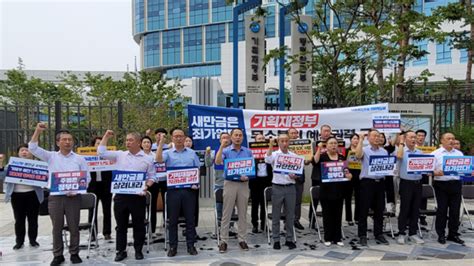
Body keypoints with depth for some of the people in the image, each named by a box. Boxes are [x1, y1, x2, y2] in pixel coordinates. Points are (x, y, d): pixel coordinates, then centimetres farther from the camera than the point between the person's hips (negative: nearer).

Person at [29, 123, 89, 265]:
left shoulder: (79, 159, 4)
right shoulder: (51, 156, 6)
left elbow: (87, 177, 3)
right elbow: (32, 148, -2)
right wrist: (38, 130, -11)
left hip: (73, 197, -1)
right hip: (55, 197, 1)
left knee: (74, 227, 5)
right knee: (57, 228, 8)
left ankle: (74, 253, 18)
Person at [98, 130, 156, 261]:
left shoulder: (147, 159, 1)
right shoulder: (120, 155, 7)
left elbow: (151, 177, 3)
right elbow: (101, 152, 4)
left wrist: (146, 186, -15)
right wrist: (106, 136, 3)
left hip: (138, 196, -2)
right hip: (120, 195, 2)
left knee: (138, 225, 7)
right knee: (121, 225, 10)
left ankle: (138, 250, 22)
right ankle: (121, 250, 23)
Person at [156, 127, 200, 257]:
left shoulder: (192, 153, 10)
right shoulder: (168, 153, 5)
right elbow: (158, 159, -16)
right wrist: (161, 143, -17)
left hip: (189, 189, 1)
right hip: (173, 189, -1)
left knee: (190, 219, 6)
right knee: (173, 219, 6)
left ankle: (191, 244, 17)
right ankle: (173, 246, 16)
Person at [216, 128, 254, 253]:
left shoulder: (248, 152, 7)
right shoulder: (226, 150, 0)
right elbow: (218, 162, -19)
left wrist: (247, 176, -12)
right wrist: (221, 146, -22)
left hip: (244, 184, 2)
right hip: (230, 183, -2)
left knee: (242, 213, 9)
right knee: (226, 214, 2)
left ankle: (242, 239, 19)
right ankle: (224, 241, 9)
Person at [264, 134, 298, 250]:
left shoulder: (294, 156, 7)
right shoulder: (274, 154, -1)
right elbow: (267, 160, -24)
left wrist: (295, 176, -12)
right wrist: (271, 146, -26)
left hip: (290, 187, 2)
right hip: (277, 187, -2)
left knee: (290, 215, 9)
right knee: (276, 215, 5)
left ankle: (289, 239, 20)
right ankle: (276, 240, 15)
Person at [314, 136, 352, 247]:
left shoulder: (342, 157, 9)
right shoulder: (323, 156, -3)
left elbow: (347, 171, 13)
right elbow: (315, 161, -24)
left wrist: (349, 175, -7)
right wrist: (319, 149, -29)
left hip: (339, 189, 3)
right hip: (326, 190, -3)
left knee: (338, 214, 9)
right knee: (327, 214, 4)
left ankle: (338, 238, 19)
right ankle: (328, 238, 15)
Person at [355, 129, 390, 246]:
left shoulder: (384, 151, 13)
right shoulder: (364, 150, -2)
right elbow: (358, 155, -25)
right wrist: (360, 140, -18)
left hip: (380, 182, 5)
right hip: (367, 182, -5)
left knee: (379, 210, 11)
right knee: (364, 210, 0)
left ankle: (379, 234, 22)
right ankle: (362, 236, 8)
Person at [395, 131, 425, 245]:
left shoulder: (420, 152, 12)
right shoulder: (402, 151, -3)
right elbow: (399, 156, -27)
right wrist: (401, 143, -14)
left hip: (418, 183, 5)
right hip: (406, 183, -5)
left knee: (415, 210, 9)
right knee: (404, 209, 0)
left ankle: (413, 233, 19)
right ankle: (401, 233, 9)